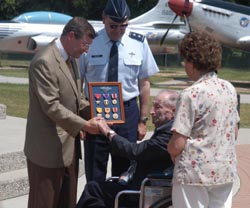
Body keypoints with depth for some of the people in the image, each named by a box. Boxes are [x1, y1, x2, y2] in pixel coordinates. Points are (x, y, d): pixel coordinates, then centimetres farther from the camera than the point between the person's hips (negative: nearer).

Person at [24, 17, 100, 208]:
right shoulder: (44, 62, -19)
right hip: (49, 148, -9)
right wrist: (84, 125, -20)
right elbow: (51, 107, -23)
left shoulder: (71, 59, 11)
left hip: (69, 145, 9)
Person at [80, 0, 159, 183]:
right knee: (95, 176, 7)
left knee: (125, 173, 12)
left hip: (127, 113, 1)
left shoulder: (139, 43, -3)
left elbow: (144, 83, 3)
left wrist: (143, 120, 3)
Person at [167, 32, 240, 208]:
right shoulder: (229, 89, 4)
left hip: (195, 172, -6)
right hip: (226, 170, 6)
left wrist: (171, 151, 4)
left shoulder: (192, 94, -16)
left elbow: (177, 144, -16)